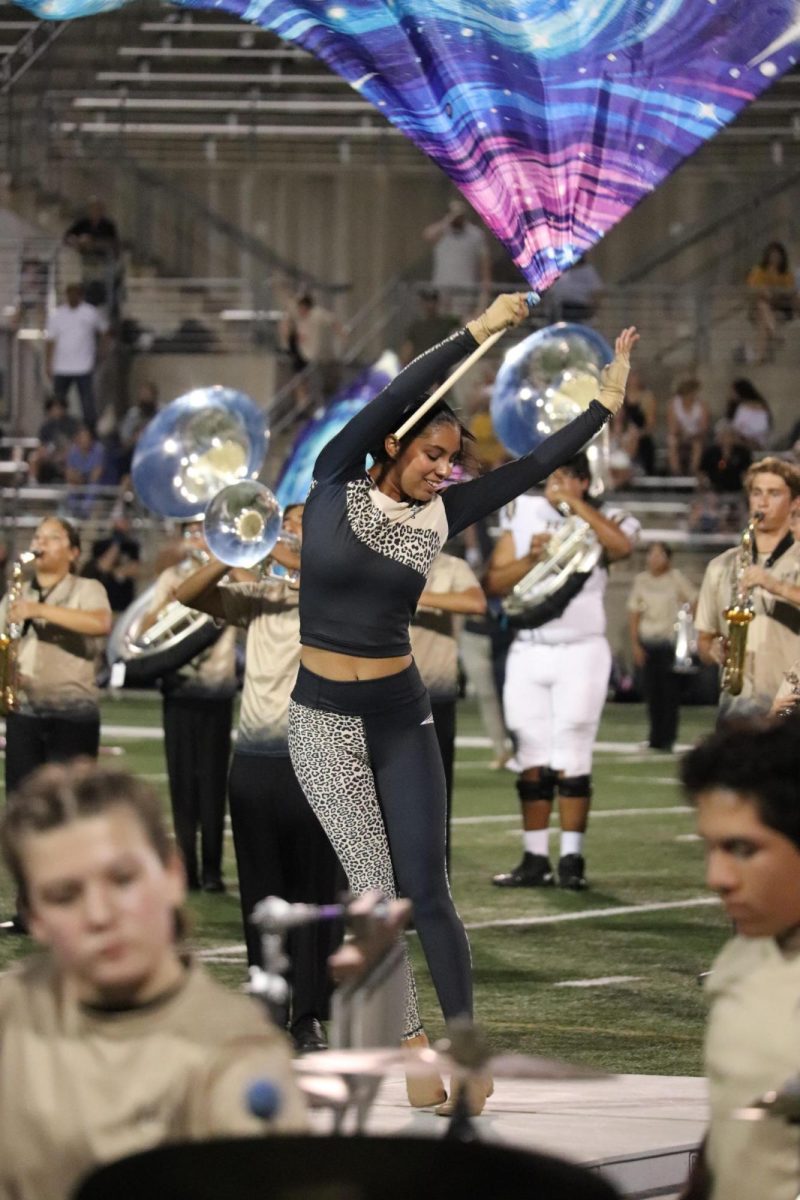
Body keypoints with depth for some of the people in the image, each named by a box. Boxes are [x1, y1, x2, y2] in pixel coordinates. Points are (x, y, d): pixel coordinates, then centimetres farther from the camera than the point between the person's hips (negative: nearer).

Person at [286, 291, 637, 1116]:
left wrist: (606, 404, 0)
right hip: (323, 718, -2)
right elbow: (395, 398, -17)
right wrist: (478, 333, -22)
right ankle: (409, 1043, 5)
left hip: (400, 717, 2)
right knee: (373, 886, -3)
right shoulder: (334, 487, -7)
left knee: (425, 887, -2)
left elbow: (534, 466, 3)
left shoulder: (436, 516, 1)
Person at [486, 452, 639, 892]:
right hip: (528, 652, 3)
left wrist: (574, 504, -16)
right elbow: (494, 583, 5)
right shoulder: (524, 517, 10)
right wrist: (532, 557, -11)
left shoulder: (603, 521, 3)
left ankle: (572, 860, -4)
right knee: (533, 762, 3)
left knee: (572, 759, -6)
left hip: (580, 652, -3)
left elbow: (621, 545, -21)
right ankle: (535, 859, 6)